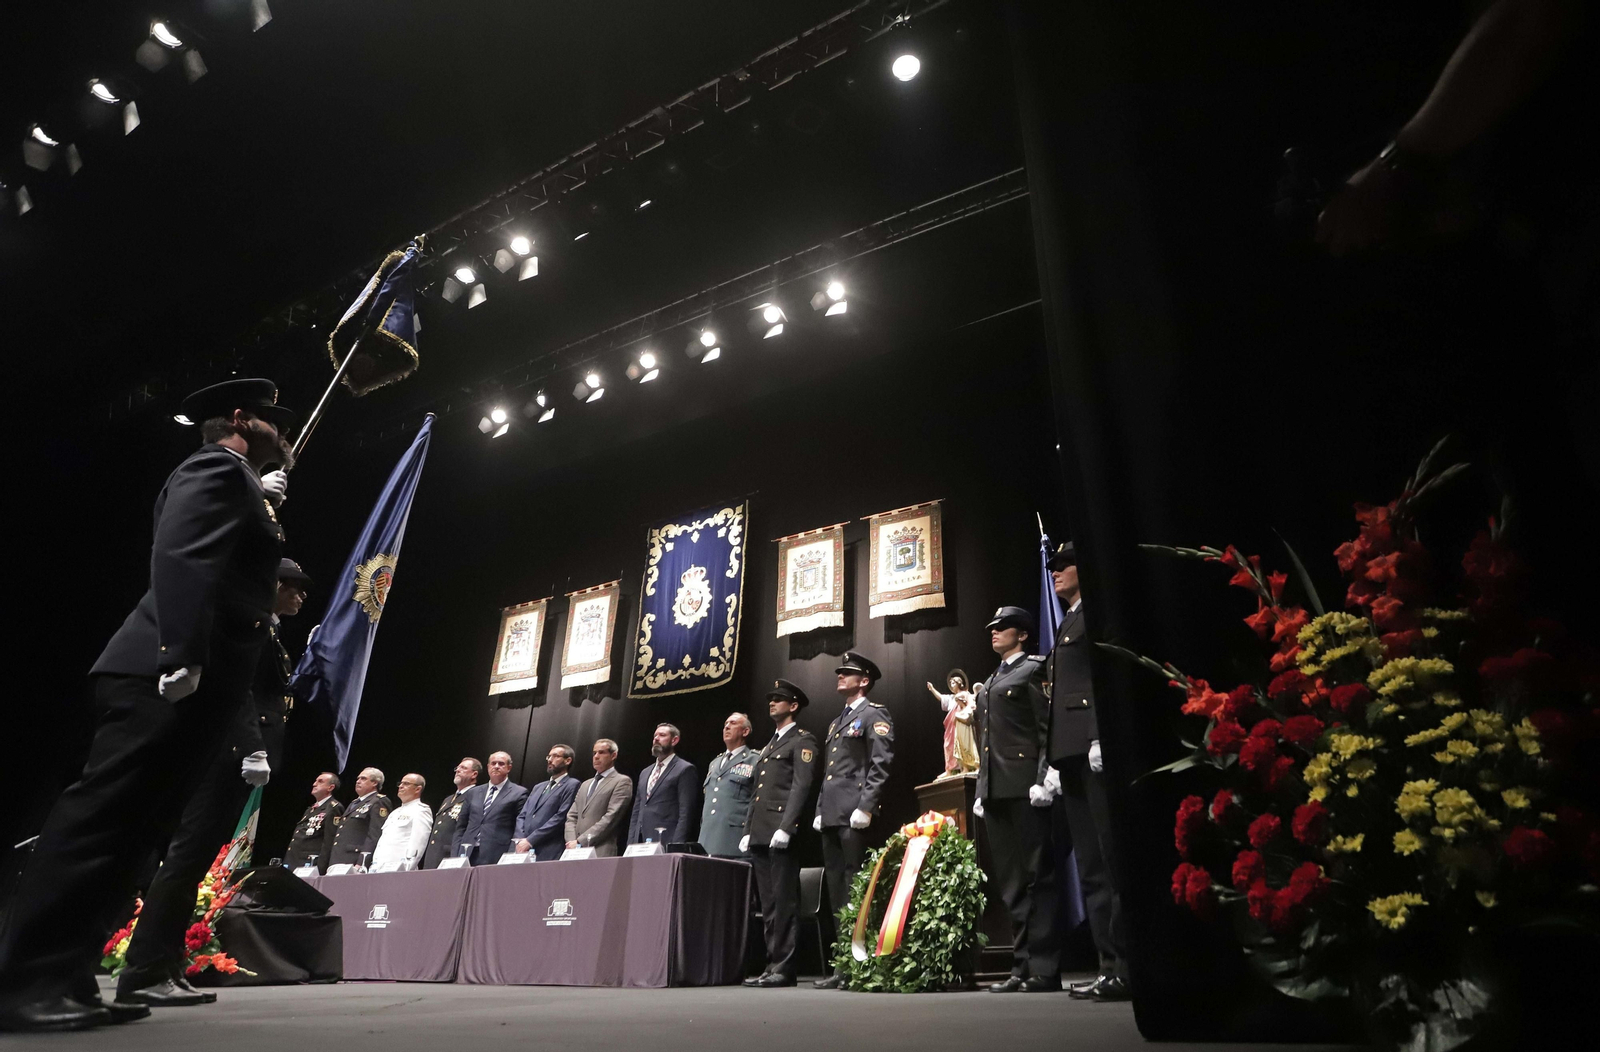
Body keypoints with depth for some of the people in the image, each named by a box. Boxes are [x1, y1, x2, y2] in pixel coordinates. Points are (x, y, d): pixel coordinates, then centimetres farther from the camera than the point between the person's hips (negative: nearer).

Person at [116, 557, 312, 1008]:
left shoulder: (269, 636, 24)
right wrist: (253, 749, -24)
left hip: (238, 754, 10)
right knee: (189, 852, -10)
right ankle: (143, 971, -7)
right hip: (231, 752, -10)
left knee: (195, 856, 8)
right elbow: (239, 686, -18)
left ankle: (164, 966, 12)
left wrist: (312, 658, 17)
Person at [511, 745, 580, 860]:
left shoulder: (572, 785, -1)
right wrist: (520, 840, -3)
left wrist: (530, 840, -13)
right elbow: (522, 816, 16)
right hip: (523, 851, 6)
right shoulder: (538, 787, 23)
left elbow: (560, 817, -11)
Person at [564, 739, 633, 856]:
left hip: (601, 852, -6)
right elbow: (571, 817, 16)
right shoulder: (585, 785, 23)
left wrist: (580, 841, -13)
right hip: (576, 851, 6)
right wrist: (572, 841, -3)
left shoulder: (622, 782, 0)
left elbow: (611, 817, -10)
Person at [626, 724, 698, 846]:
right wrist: (631, 844, 9)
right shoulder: (645, 772, 20)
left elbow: (686, 812, -10)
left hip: (666, 842, -6)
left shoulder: (685, 769, -2)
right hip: (640, 842, 6)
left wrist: (676, 846, -18)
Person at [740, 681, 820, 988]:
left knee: (784, 903, -6)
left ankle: (784, 968, -1)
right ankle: (772, 964, 15)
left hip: (781, 834, -8)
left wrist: (785, 827, -20)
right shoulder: (769, 746, 25)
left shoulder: (802, 740, -1)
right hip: (760, 836, 9)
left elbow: (801, 786, -12)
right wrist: (748, 831, 15)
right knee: (767, 905, 9)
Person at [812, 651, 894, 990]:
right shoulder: (837, 722, 24)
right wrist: (820, 810, 15)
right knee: (837, 891, 9)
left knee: (856, 890, -6)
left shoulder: (874, 715, -2)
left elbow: (881, 764, -12)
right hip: (831, 815, 9)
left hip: (854, 813, -9)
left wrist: (865, 807, -19)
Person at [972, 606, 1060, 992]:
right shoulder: (989, 683, 23)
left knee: (1037, 877, -3)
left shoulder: (1035, 670, 0)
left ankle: (1044, 969, 3)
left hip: (1025, 787, -8)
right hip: (995, 792, 8)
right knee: (1011, 884, 9)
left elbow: (1047, 729, -9)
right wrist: (981, 790, 17)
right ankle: (1022, 967, 15)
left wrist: (1043, 780, -18)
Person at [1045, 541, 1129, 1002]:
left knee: (1113, 860, -7)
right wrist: (1054, 758, 16)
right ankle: (1110, 963, 14)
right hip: (1072, 755, 10)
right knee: (1091, 866, 9)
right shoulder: (1067, 624, 25)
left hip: (1094, 748, -9)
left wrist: (1101, 737, -22)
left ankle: (1128, 967, -1)